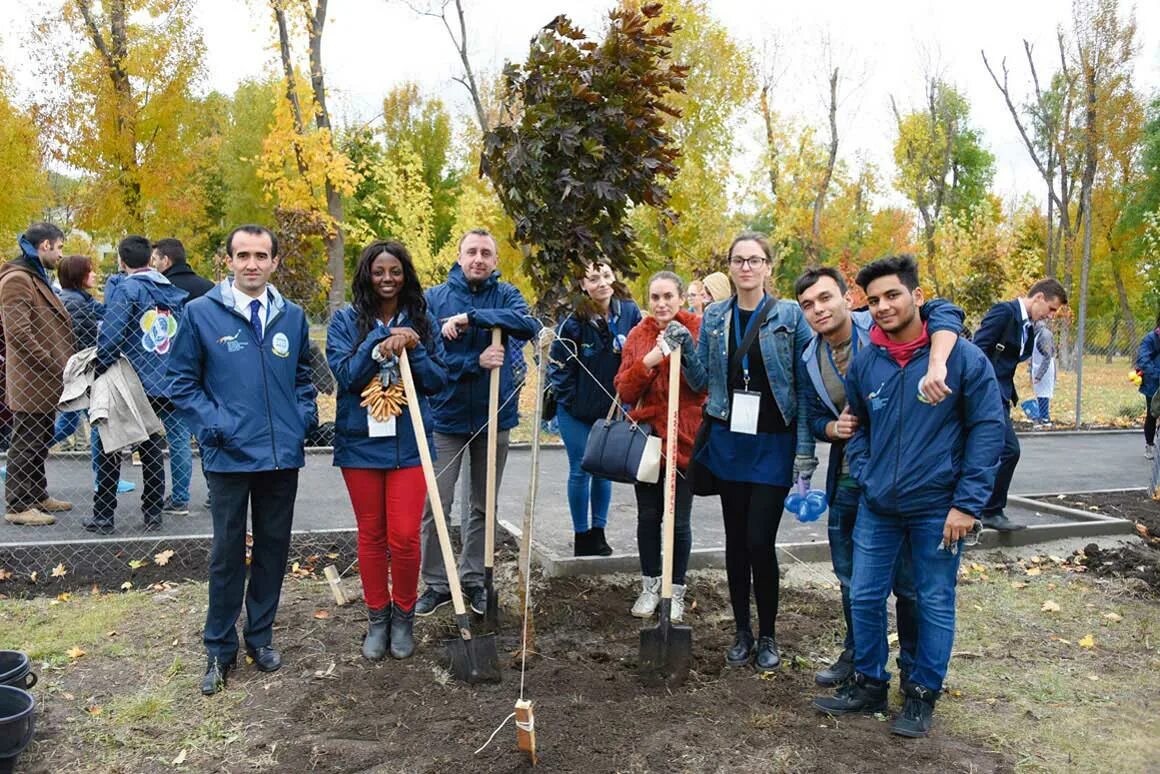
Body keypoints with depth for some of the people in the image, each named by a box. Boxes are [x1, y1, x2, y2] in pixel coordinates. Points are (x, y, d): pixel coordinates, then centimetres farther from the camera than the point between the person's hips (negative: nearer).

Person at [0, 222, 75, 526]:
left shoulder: (36, 276, 18)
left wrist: (58, 366, 15)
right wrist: (53, 367, -20)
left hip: (45, 380, 10)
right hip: (30, 381, -10)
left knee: (39, 442, 18)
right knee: (26, 444, -2)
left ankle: (37, 495, 29)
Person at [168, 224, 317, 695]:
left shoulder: (293, 316, 6)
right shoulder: (201, 313, -4)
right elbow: (182, 381, 0)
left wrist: (304, 417, 4)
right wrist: (211, 424, -10)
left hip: (283, 454, 3)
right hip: (229, 456, -3)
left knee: (273, 547, 13)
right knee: (227, 553, 6)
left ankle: (261, 635, 29)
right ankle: (219, 649, 20)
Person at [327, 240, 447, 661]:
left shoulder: (421, 322, 6)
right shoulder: (346, 321, 2)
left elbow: (438, 381, 2)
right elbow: (344, 374, -10)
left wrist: (413, 350, -14)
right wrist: (380, 346, -22)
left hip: (409, 443, 0)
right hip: (361, 441, 0)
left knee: (405, 537, -3)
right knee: (371, 535, 10)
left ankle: (404, 616, 19)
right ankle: (377, 618, 25)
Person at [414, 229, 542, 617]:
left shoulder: (506, 295, -1)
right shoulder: (435, 297, -2)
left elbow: (529, 325, -23)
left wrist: (471, 316, -28)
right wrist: (477, 362, -23)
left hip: (494, 417, 1)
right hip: (446, 416, -1)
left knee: (483, 507, 12)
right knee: (435, 504, 1)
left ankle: (473, 579, 27)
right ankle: (435, 583, 17)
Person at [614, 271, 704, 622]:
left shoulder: (697, 330, -3)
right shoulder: (638, 335, 5)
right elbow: (624, 392, 1)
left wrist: (684, 352, -25)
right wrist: (646, 362, -15)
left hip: (684, 439, -3)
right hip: (647, 437, 3)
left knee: (679, 521, 3)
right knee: (648, 516, 11)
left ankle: (676, 591, 21)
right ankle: (650, 586, 28)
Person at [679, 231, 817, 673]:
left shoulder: (790, 317, -5)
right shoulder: (714, 318, 6)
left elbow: (804, 386, -6)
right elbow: (702, 381, 9)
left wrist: (805, 450, -11)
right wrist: (684, 349, -9)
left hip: (773, 444, -3)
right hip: (728, 441, 4)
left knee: (760, 541, -5)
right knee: (735, 540, 10)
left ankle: (767, 636, 16)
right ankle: (742, 632, 25)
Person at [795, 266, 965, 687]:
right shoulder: (811, 360, 3)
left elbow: (945, 313, -29)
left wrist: (936, 365, -46)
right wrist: (833, 427, -11)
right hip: (849, 481, 6)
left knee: (909, 581, 7)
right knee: (850, 578, 17)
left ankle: (914, 668, 26)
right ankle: (856, 654, 37)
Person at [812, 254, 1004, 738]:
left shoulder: (962, 357, -11)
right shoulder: (863, 363, 0)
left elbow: (987, 428, -9)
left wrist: (967, 503, -13)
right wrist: (865, 477, 1)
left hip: (937, 508, -3)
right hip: (877, 507, 4)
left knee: (934, 603, 10)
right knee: (865, 597, 10)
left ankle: (923, 694, 27)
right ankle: (869, 684, 29)